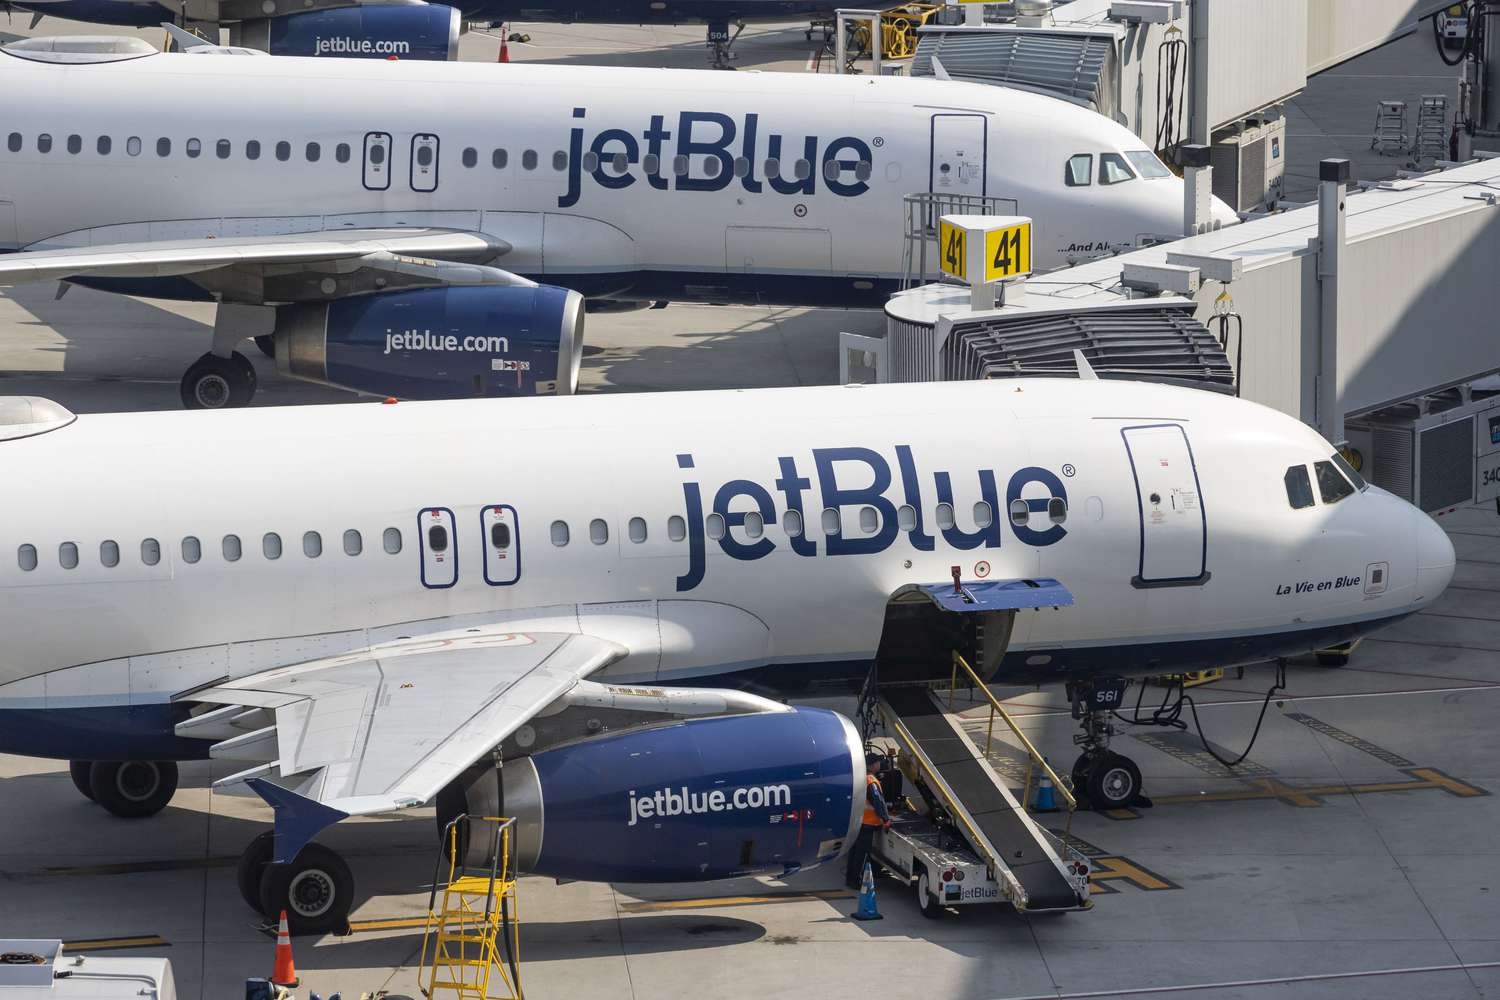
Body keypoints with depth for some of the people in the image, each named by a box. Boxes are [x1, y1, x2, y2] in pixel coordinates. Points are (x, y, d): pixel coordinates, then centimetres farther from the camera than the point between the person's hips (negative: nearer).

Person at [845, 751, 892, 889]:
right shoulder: (871, 781, -18)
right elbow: (878, 801, -21)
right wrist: (886, 819, -15)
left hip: (856, 820, 9)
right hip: (867, 823, -9)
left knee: (855, 850, 17)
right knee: (863, 853, -3)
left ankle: (850, 878, 24)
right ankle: (857, 881, 0)